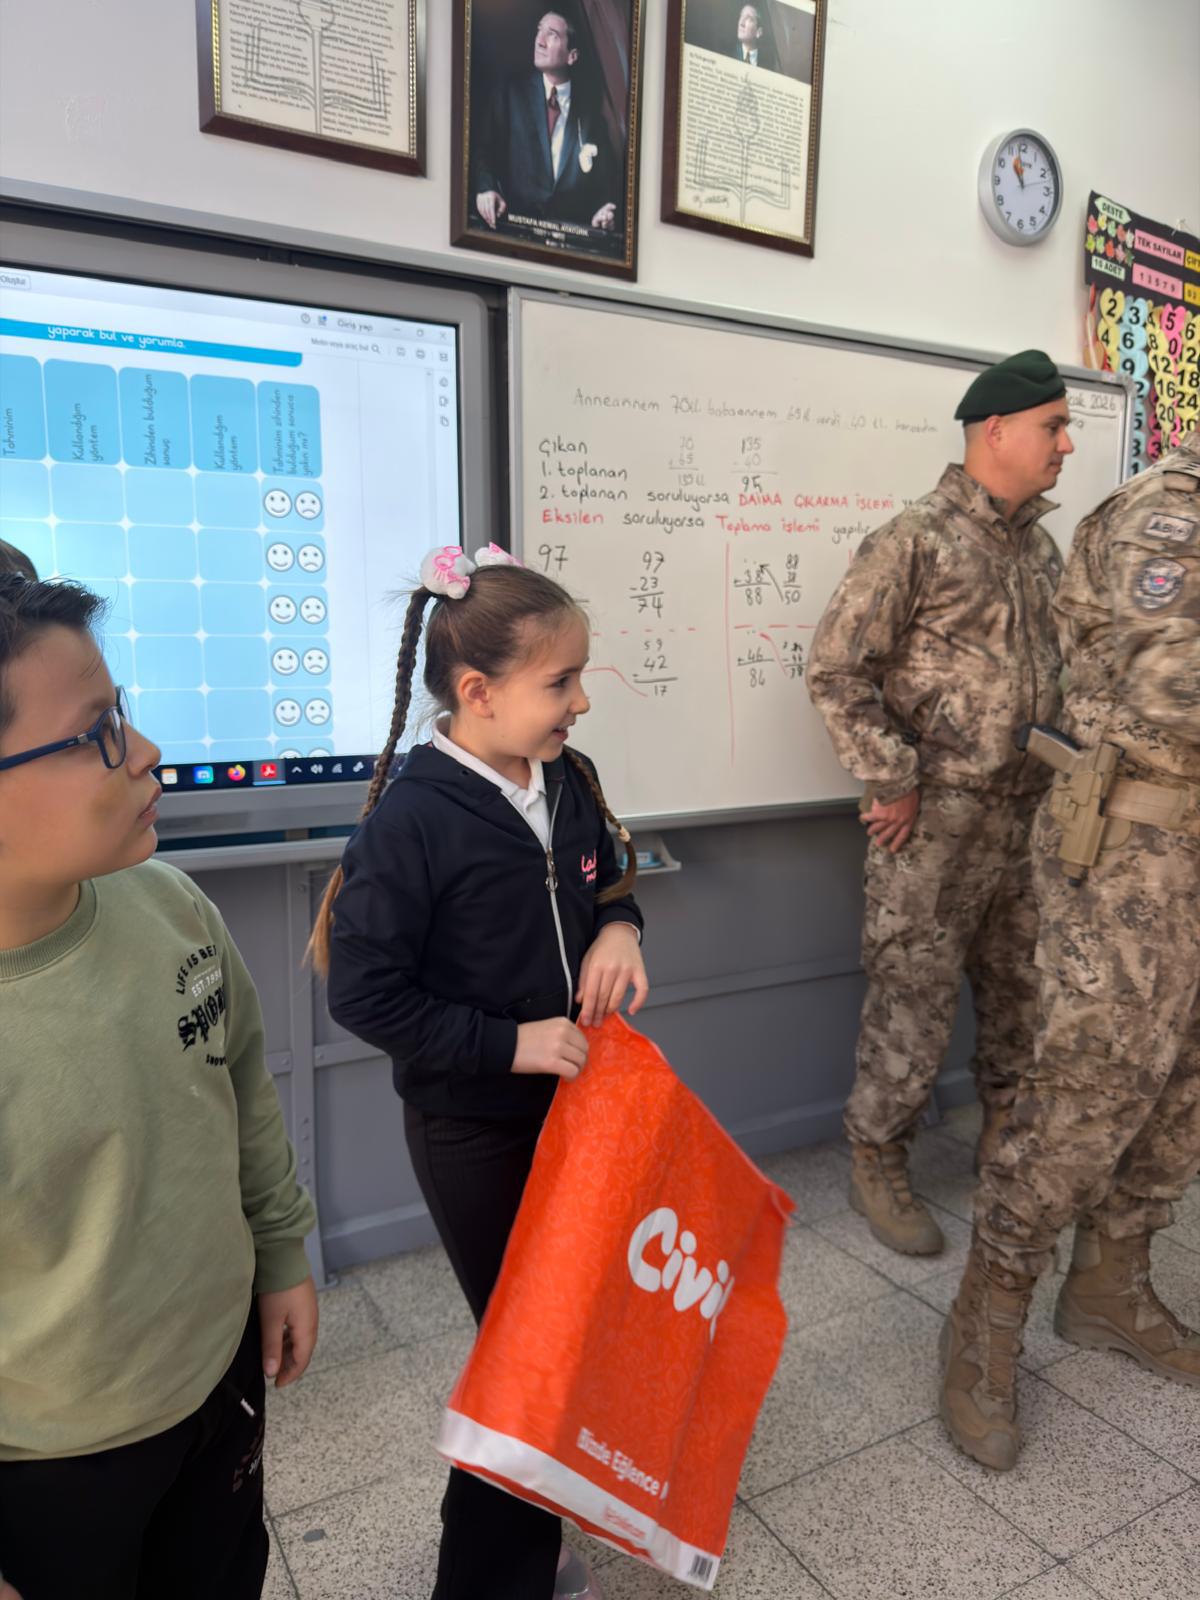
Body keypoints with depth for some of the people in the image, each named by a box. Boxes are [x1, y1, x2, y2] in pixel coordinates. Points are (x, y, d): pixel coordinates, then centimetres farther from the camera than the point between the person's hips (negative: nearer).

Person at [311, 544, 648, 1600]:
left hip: (574, 1099, 7)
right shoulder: (413, 819, -23)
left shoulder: (567, 780, -3)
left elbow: (609, 882, 13)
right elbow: (366, 993, -19)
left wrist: (618, 929, -10)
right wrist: (510, 1043, -21)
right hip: (474, 1128, -7)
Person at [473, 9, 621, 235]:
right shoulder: (512, 91, 9)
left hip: (572, 227, 1)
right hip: (516, 221, -1)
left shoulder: (588, 104, 10)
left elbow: (609, 171, 8)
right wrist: (485, 188, -18)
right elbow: (482, 145, 3)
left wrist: (609, 210, -14)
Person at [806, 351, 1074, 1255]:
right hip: (935, 821, -7)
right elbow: (836, 669, -15)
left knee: (1022, 989, 18)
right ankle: (878, 1165, 21)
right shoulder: (918, 540, -12)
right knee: (915, 1001, 2)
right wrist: (892, 782, -15)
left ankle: (1008, 1137, 40)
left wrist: (1061, 770, 13)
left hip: (1029, 817, 7)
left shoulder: (1042, 547, 12)